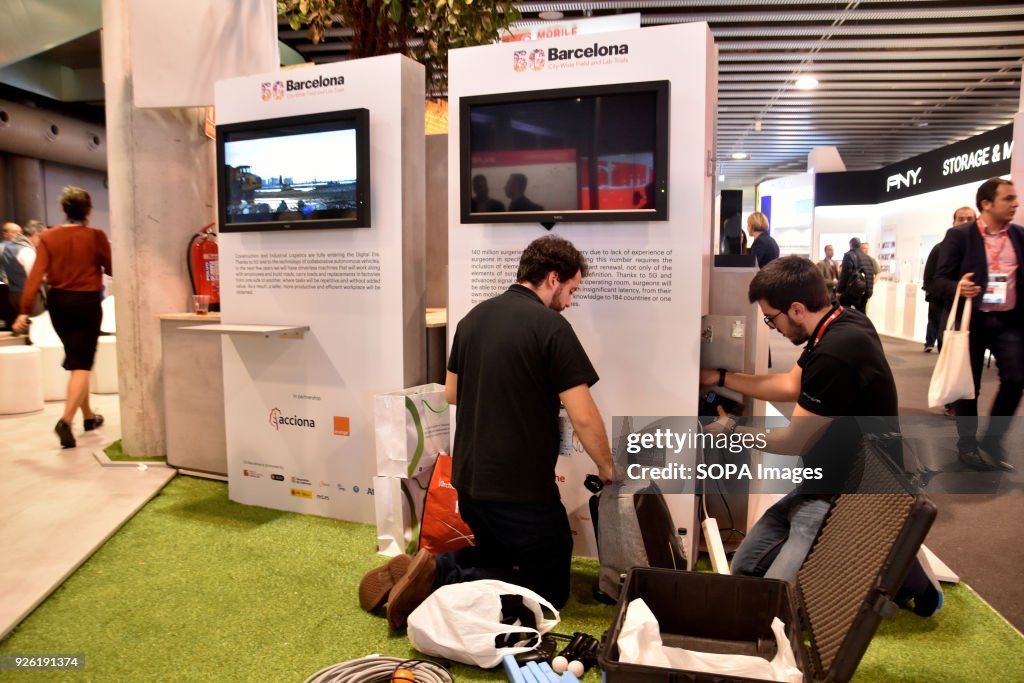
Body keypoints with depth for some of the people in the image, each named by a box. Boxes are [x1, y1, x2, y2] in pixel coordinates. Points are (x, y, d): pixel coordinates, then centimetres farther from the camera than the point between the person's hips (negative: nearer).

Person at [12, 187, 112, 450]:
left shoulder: (49, 237, -2)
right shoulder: (96, 236, -10)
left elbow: (36, 274, -8)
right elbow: (112, 270, -3)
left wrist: (25, 310, -8)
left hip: (58, 301, 4)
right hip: (87, 302, -4)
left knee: (76, 359, 19)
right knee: (82, 364, -2)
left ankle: (89, 416, 31)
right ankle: (66, 420, -19)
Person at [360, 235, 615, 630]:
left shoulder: (474, 317, 6)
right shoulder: (551, 327, -16)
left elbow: (452, 393, 15)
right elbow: (583, 418, -17)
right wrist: (607, 468, 0)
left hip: (467, 480, 8)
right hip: (522, 489, -8)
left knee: (494, 557, 30)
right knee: (551, 589, 9)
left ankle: (430, 570, 5)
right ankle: (443, 582, -9)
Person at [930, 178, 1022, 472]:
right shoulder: (959, 235, -6)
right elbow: (940, 280, -8)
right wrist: (957, 287, -29)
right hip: (972, 319, -4)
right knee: (968, 385, 5)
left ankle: (993, 439, 19)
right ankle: (967, 445, 21)